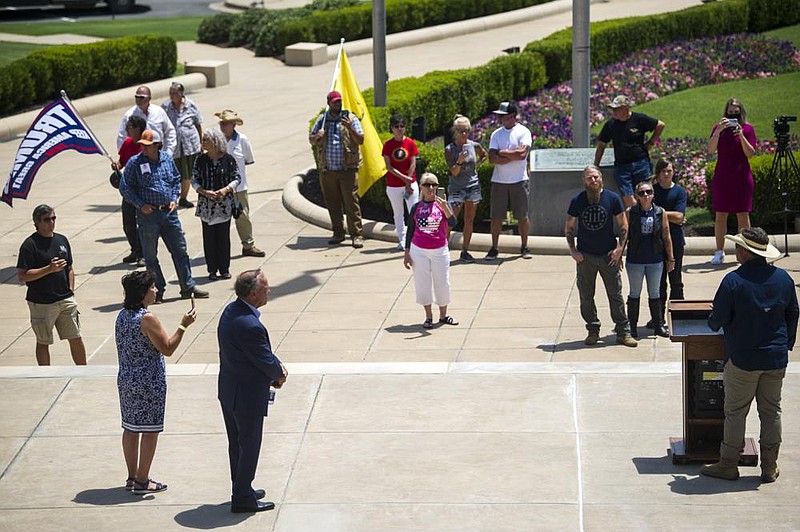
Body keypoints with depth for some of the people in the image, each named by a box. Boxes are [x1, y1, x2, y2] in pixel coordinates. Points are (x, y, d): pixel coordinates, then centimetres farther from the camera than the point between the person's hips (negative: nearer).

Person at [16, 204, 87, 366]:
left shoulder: (62, 240, 9)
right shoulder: (30, 245, -11)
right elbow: (22, 276, -16)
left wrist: (70, 291, 7)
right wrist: (49, 269, -21)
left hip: (66, 300, 5)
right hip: (41, 303, -5)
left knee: (76, 339, 8)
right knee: (43, 342, 7)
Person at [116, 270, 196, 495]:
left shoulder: (122, 316, 6)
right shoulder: (147, 319, -20)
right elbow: (168, 349, -17)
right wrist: (183, 326, -12)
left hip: (126, 381, 9)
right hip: (149, 383, -8)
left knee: (130, 428, 15)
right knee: (149, 430, 1)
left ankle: (132, 477, 24)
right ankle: (142, 481, 6)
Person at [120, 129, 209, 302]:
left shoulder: (167, 159, 5)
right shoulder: (135, 163, -6)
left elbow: (177, 180, 19)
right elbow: (125, 187, -3)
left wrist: (174, 199, 4)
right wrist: (140, 205, -10)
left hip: (169, 212, 3)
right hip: (148, 213, -3)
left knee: (180, 250, 7)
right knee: (150, 255, 4)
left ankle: (188, 287, 16)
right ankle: (157, 290, 14)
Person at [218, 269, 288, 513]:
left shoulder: (231, 310, -1)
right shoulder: (250, 325, -32)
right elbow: (267, 362, -21)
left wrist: (276, 365, 0)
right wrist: (279, 375, -1)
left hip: (228, 390, 10)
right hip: (248, 395, -10)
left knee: (236, 444, 21)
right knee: (249, 446, 6)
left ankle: (242, 490, 36)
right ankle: (242, 498, 16)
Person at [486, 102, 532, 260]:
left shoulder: (523, 132, -2)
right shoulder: (496, 134, 8)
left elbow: (522, 153, -17)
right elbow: (492, 158, -3)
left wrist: (502, 153, -7)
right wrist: (513, 156, -10)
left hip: (519, 181, -3)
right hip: (499, 181, 3)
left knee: (522, 216, 3)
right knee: (496, 216, 3)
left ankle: (524, 247, 14)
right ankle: (494, 248, 10)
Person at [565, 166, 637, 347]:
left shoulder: (612, 198, -2)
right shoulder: (577, 201, 0)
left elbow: (623, 226, 3)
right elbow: (569, 228, 9)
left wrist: (619, 249, -6)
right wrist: (572, 250, -2)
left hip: (609, 256, -1)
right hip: (585, 256, 1)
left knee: (616, 295, 0)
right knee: (586, 297, 5)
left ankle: (623, 332, 6)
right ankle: (593, 331, 18)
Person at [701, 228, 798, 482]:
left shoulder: (733, 281, -17)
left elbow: (717, 320, -12)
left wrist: (713, 322, 12)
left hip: (743, 359, -4)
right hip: (776, 359, 4)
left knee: (736, 412, 7)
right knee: (771, 410, 13)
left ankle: (728, 464, 13)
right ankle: (770, 467, 17)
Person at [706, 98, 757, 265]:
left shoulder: (748, 129, 1)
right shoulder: (718, 127, 4)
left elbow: (750, 153, -7)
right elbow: (711, 149, -8)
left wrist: (741, 135, -19)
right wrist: (718, 131, -20)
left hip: (742, 176, -1)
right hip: (722, 176, 1)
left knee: (743, 214, 2)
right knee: (720, 215, 1)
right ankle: (719, 252, 6)